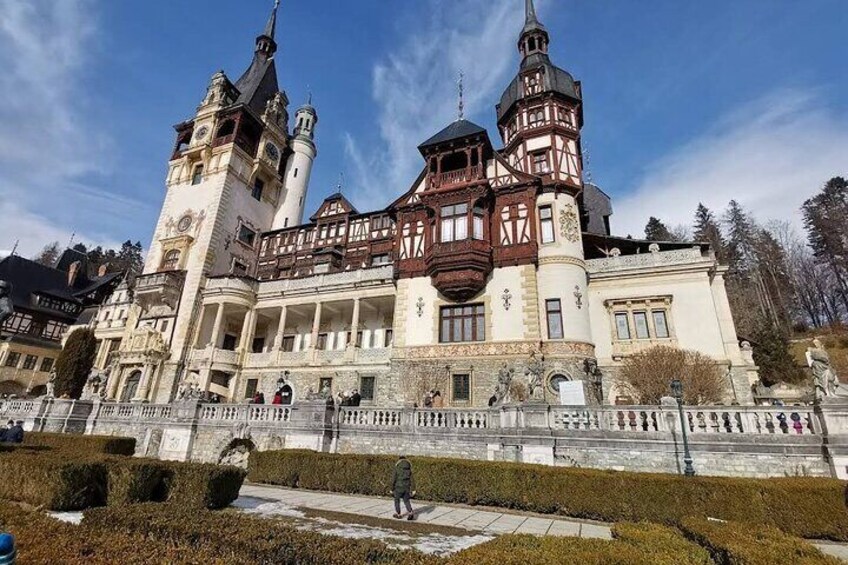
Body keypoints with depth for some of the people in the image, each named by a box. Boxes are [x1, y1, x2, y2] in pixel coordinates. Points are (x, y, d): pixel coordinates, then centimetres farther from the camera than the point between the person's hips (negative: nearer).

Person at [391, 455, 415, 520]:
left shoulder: (397, 467, -6)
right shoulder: (409, 467, 3)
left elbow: (394, 479, -6)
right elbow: (411, 479, 0)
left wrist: (392, 489, 4)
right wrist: (412, 490, 1)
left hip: (399, 487, -3)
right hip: (407, 487, 3)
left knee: (397, 500, 18)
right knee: (406, 500, 16)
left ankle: (398, 514, 26)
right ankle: (410, 513, -2)